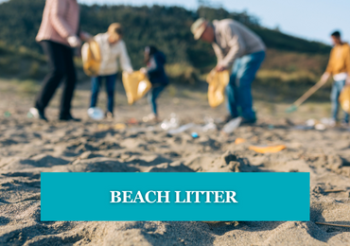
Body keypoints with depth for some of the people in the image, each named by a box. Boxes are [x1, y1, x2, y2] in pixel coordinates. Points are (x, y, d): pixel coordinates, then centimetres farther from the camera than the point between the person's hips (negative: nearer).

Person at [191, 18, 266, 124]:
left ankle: (248, 116, -11)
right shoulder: (214, 38, 8)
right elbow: (222, 58, 17)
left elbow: (239, 47, -31)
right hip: (242, 56, 10)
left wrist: (225, 64, -33)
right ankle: (234, 114, 14)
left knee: (241, 82, -17)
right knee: (232, 82, 5)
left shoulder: (226, 27, -22)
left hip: (254, 52, -10)